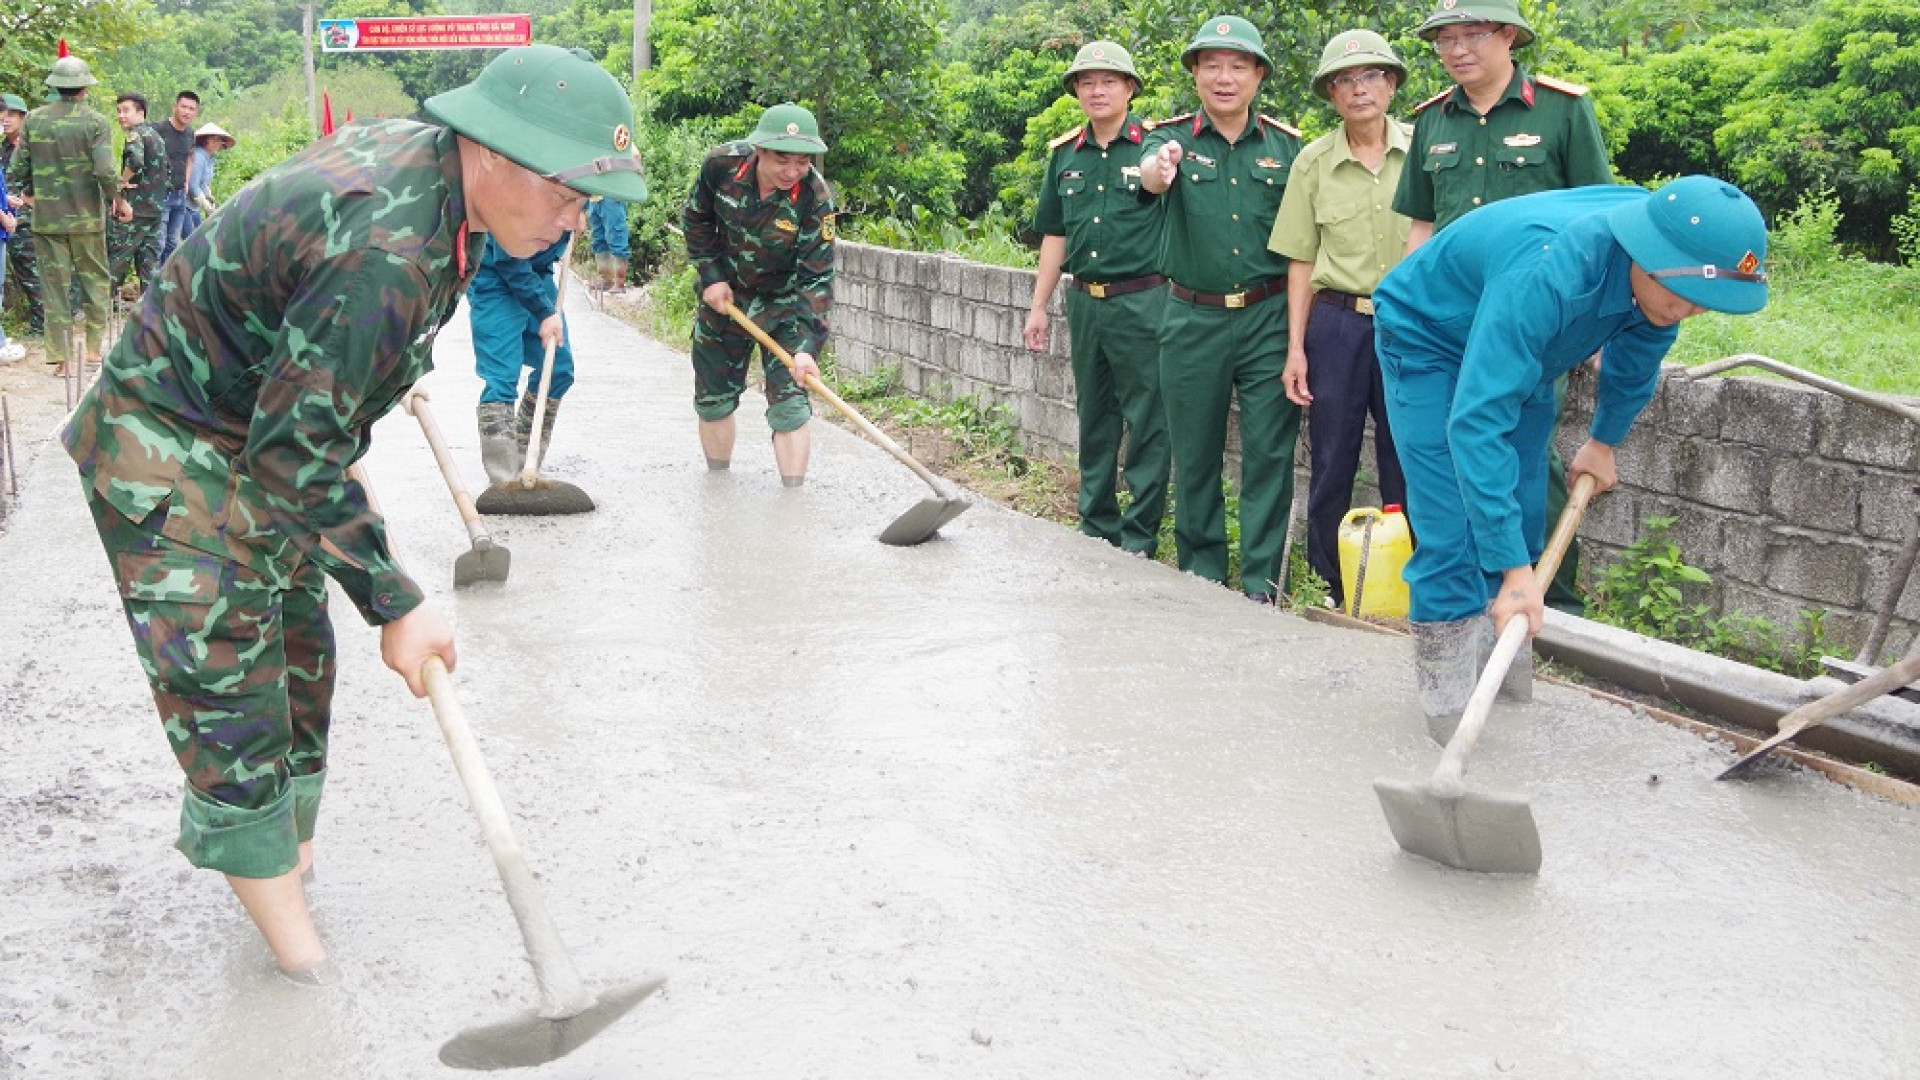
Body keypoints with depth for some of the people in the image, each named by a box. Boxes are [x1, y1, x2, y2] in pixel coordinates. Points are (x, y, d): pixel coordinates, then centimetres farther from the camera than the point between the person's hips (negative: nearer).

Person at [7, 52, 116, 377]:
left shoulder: (33, 119, -2)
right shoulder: (95, 121, -10)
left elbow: (16, 171, 0)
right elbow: (106, 171, -18)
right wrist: (114, 197, 1)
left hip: (46, 216, 2)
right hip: (87, 216, -2)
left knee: (54, 284, 6)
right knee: (94, 280, 14)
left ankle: (61, 356, 6)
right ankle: (94, 348, 18)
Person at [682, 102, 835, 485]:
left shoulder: (815, 198, -28)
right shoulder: (721, 164, -22)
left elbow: (817, 277, -26)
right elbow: (696, 219, -2)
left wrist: (806, 346, -34)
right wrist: (711, 276, -7)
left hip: (784, 303, -3)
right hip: (725, 294, 3)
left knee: (789, 405, -13)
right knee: (713, 400, 12)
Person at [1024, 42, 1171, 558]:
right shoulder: (1065, 153, 11)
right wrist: (1039, 306, 15)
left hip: (1143, 302, -5)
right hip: (1085, 302, 6)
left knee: (1147, 421, -1)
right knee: (1094, 419, 14)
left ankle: (1140, 534, 6)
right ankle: (1097, 525, 25)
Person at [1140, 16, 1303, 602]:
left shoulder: (1286, 145, 5)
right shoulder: (1174, 136, 1)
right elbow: (1151, 170, -23)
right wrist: (1160, 168, -48)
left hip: (1268, 317, 0)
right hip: (1193, 318, 0)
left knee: (1269, 454, -1)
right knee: (1195, 452, 9)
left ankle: (1262, 584, 7)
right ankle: (1201, 573, 23)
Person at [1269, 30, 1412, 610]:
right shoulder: (1313, 161, 2)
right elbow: (1301, 262, 6)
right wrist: (1296, 348, 2)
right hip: (1337, 326, 1)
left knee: (1406, 468, 5)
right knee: (1331, 464, 7)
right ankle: (1328, 589, 19)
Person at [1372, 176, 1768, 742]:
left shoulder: (1670, 263, -22)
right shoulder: (1546, 275, -46)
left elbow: (1635, 359, 3)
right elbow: (1476, 421, -49)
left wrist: (1605, 441, 17)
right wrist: (1513, 569, -49)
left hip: (1522, 350, 7)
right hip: (1426, 339, -7)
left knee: (1521, 519, 5)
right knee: (1452, 530, -14)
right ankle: (1447, 700, -6)